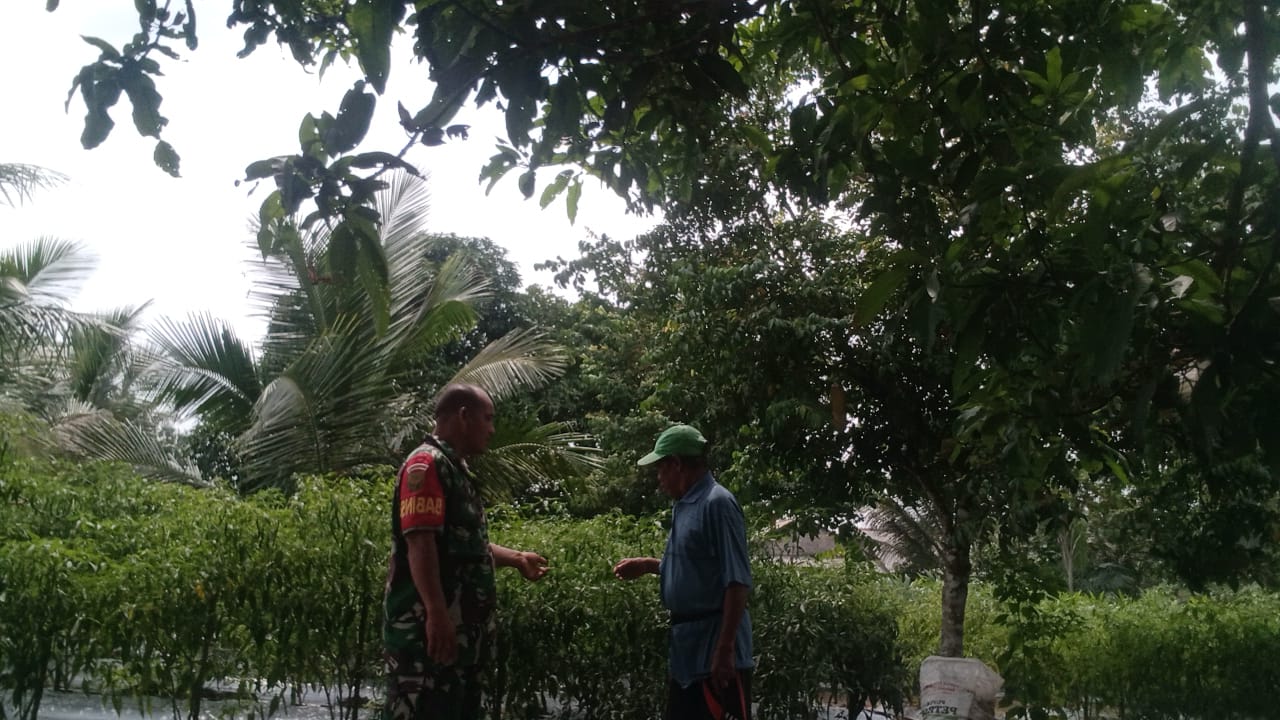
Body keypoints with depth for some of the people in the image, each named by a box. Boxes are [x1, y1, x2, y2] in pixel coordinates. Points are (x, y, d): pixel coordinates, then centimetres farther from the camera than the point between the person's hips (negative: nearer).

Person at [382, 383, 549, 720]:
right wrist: (436, 613, -28)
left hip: (463, 629, 10)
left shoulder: (457, 470, 18)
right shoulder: (426, 464, -12)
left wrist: (516, 558, 30)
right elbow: (419, 541, -22)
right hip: (428, 628, -10)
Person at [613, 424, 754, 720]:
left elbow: (736, 581, -21)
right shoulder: (685, 506, 11)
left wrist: (725, 649, -24)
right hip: (688, 645, 10)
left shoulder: (717, 503, -17)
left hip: (714, 645, -10)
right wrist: (647, 565, 16)